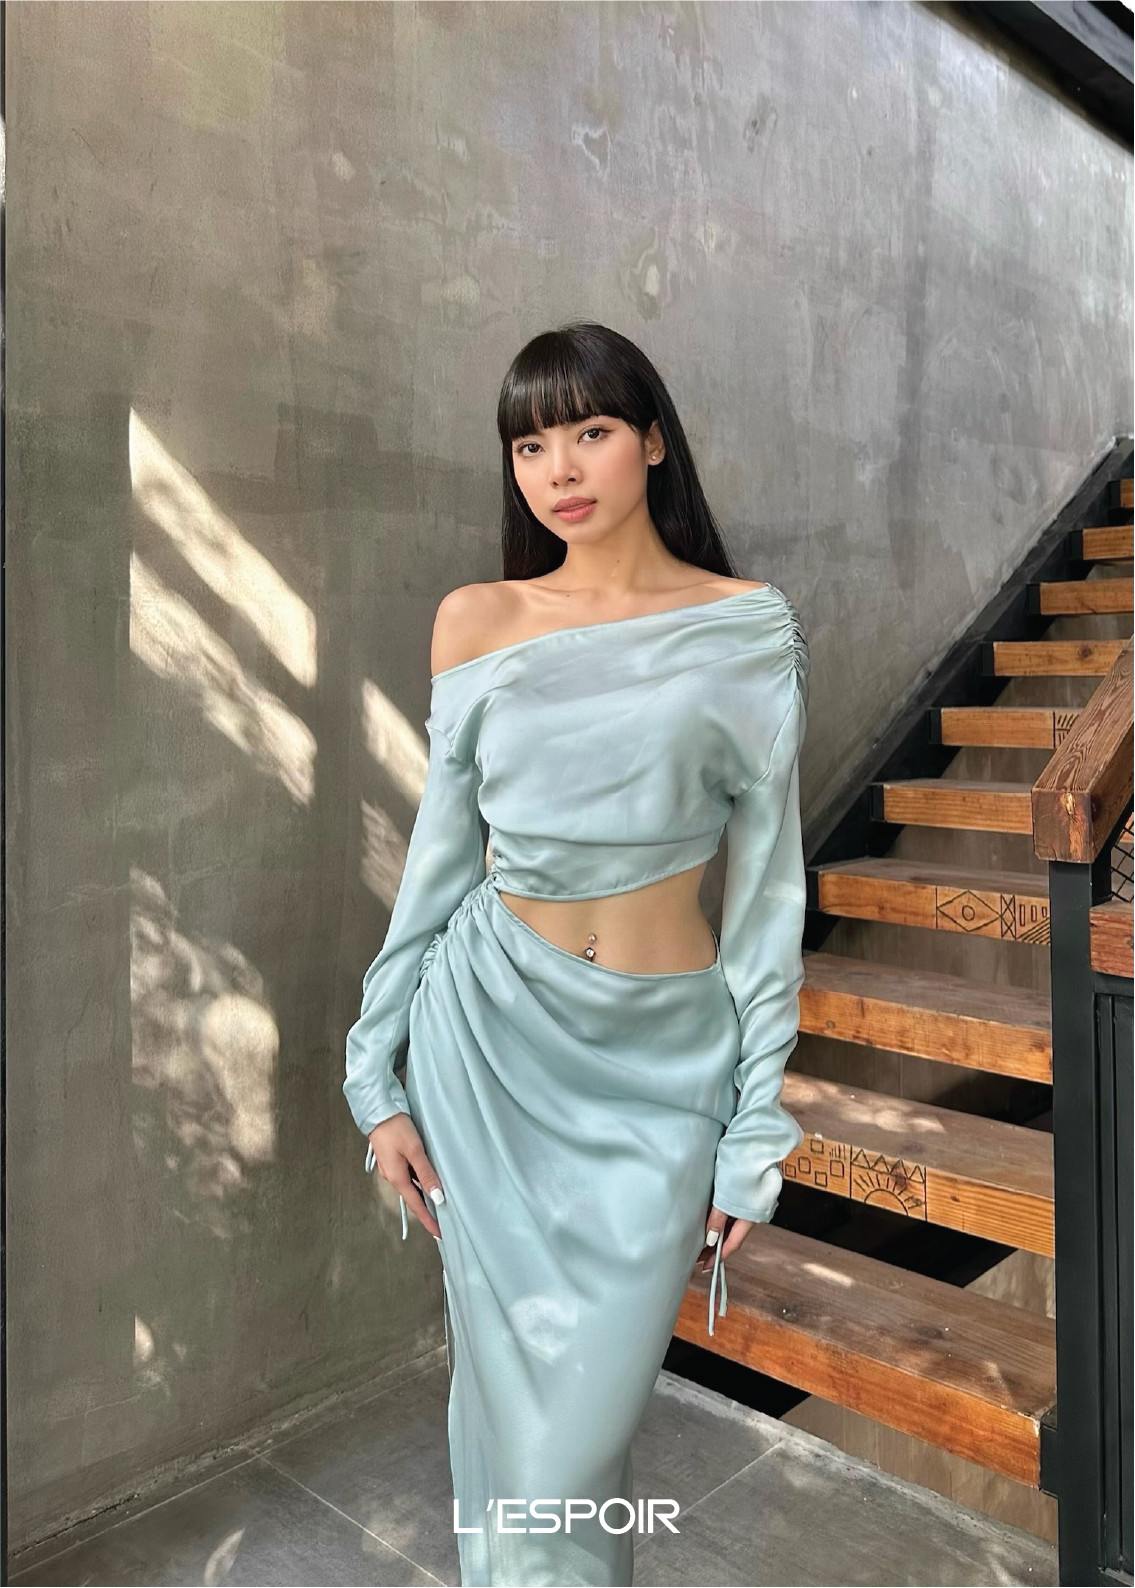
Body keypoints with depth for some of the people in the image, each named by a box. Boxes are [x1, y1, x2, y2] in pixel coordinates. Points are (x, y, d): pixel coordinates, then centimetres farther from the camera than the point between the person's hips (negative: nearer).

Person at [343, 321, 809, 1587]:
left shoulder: (749, 629, -2)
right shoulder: (476, 621, 3)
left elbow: (765, 880, -1)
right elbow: (441, 852, 6)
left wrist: (757, 1133, -1)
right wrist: (382, 1078, 5)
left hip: (660, 1059, -1)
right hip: (489, 1033, 2)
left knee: (576, 1434, 3)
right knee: (503, 1401, 14)